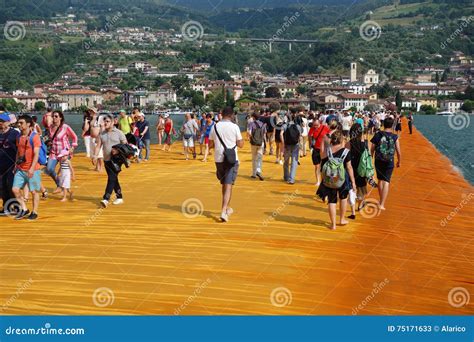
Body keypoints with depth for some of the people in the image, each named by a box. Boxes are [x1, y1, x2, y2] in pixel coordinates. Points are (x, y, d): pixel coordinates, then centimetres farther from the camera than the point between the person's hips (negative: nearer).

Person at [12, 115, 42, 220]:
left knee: (34, 191, 3)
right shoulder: (19, 137, 9)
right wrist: (16, 165, 15)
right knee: (15, 189, 0)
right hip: (20, 169, 6)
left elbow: (36, 154, -16)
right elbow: (18, 152, 18)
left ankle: (34, 212, 15)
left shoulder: (35, 137, -12)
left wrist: (32, 168, -22)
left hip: (32, 170, -6)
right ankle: (24, 209, 13)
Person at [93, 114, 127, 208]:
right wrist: (95, 156, -10)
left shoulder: (119, 133, -3)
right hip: (107, 160, 5)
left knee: (111, 179, -11)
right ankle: (119, 197, 23)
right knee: (114, 179, 12)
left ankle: (106, 199, -15)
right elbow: (98, 146, 6)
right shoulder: (102, 134, 9)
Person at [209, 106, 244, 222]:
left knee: (224, 184, 20)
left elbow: (210, 144, 7)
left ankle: (227, 208, 32)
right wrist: (241, 139, 16)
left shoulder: (215, 127, 2)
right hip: (231, 160, -4)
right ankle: (223, 211, -16)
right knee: (228, 185, -4)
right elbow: (240, 144, -3)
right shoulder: (234, 127, -7)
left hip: (219, 159, 4)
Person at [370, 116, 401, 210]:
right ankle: (382, 204, -5)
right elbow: (398, 152, -3)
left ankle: (381, 201, 33)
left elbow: (372, 149, -1)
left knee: (380, 180, 19)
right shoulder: (395, 137, -7)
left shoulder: (377, 135, -5)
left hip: (378, 161, 2)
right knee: (386, 182, 2)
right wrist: (399, 161, 13)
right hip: (389, 162, -2)